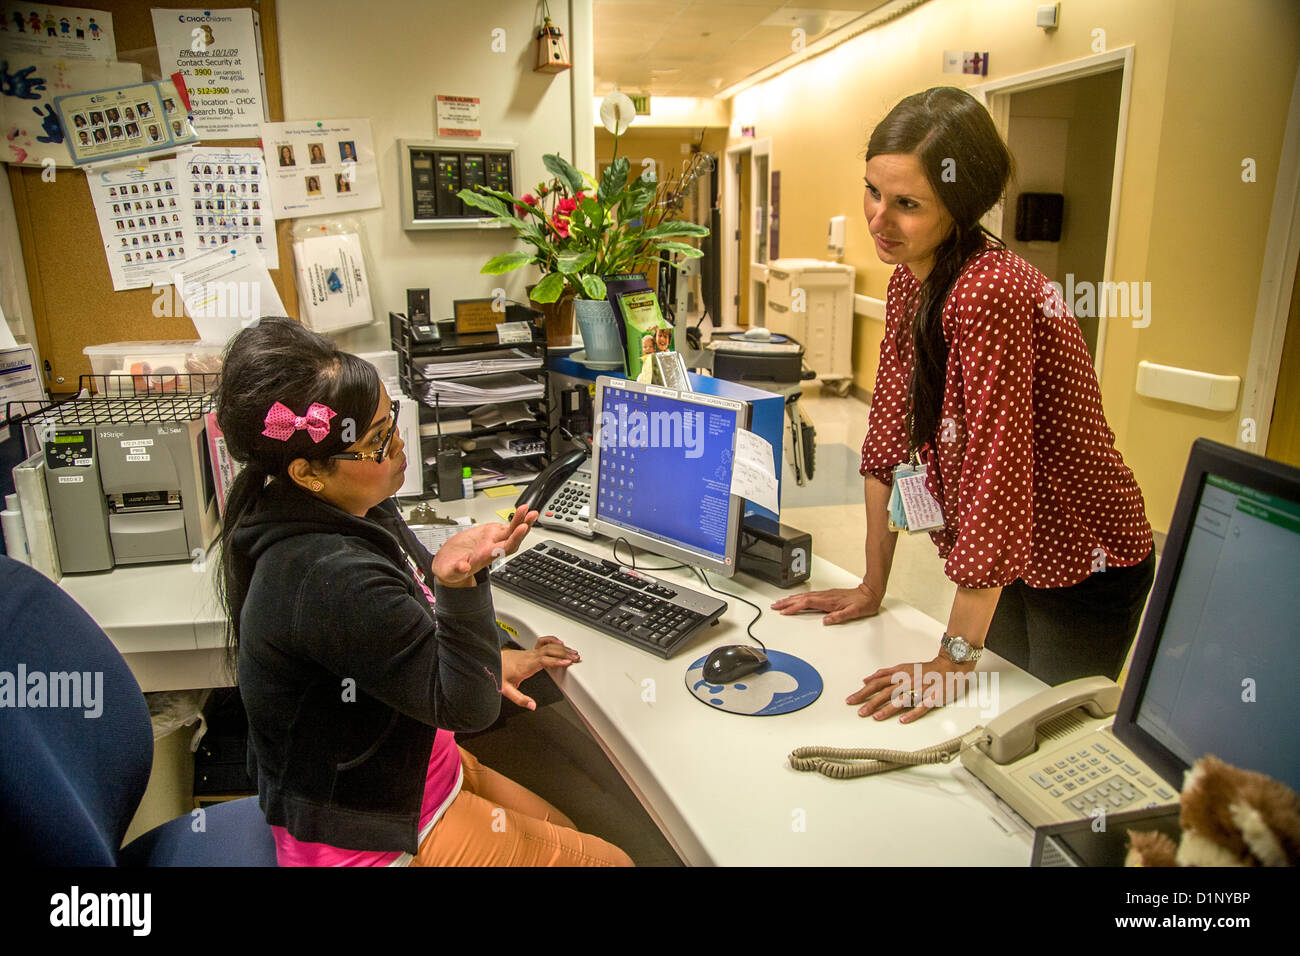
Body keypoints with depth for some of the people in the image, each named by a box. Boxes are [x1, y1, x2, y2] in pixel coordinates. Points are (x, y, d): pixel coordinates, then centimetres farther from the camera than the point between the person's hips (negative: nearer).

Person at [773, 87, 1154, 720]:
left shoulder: (990, 294, -31)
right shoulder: (909, 279, -3)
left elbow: (996, 477, -32)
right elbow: (891, 429, 0)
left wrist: (953, 660, -26)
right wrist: (872, 587, 2)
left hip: (1083, 569, -7)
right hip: (1009, 560, 8)